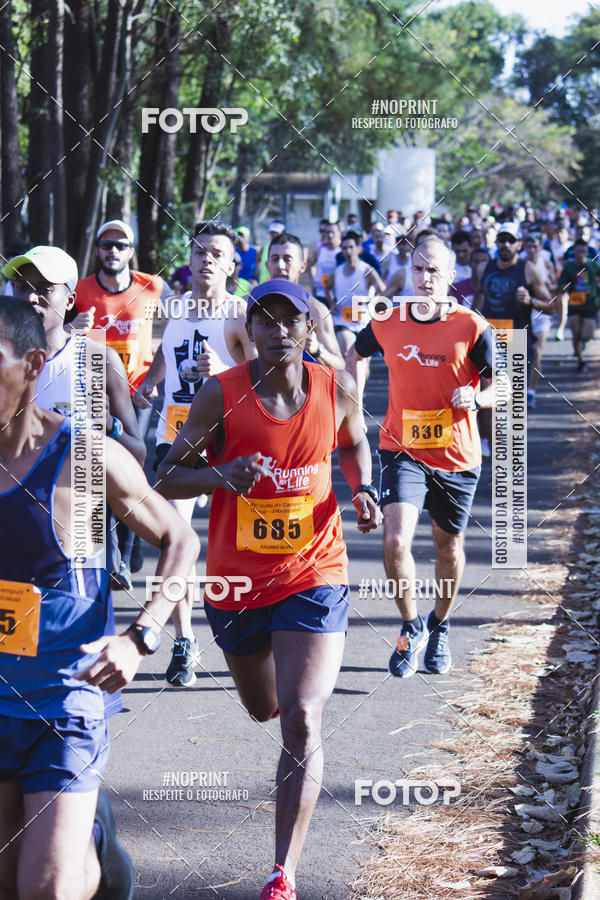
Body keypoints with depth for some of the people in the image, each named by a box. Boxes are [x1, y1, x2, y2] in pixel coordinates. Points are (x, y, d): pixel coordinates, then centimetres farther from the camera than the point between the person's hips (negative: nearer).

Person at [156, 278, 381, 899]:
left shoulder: (336, 390, -6)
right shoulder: (221, 395, -12)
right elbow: (167, 478, -8)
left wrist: (363, 491, -4)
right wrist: (219, 475, -28)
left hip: (313, 576, -1)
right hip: (236, 583, 1)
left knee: (301, 721, -17)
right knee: (263, 707, 23)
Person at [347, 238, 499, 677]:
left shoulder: (472, 327, -10)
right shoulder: (388, 322, -2)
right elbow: (356, 354, 20)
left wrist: (476, 398, -27)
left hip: (457, 456, 0)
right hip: (403, 450, 0)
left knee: (449, 545, 15)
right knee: (395, 541, -17)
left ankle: (440, 626, 40)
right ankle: (412, 628, 5)